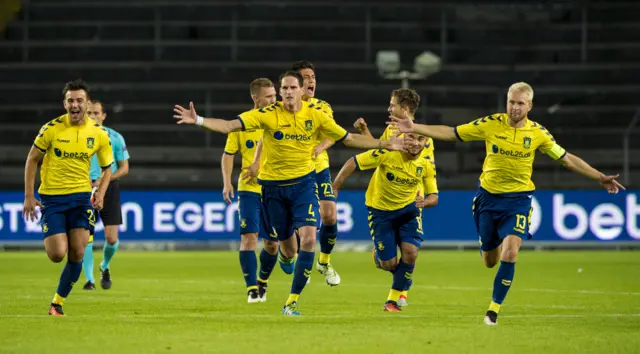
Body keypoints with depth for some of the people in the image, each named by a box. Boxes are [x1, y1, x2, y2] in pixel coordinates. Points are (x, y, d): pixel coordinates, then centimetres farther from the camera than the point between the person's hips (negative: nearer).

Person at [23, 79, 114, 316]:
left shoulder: (99, 134, -2)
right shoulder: (51, 129, -9)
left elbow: (107, 168, 11)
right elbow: (32, 160, 0)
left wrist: (101, 193, -7)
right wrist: (29, 196, -5)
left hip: (81, 196, 2)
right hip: (51, 197, -2)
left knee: (77, 254, -6)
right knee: (57, 255, -11)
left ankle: (58, 302, 11)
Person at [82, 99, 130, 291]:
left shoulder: (115, 138, 1)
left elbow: (124, 168, 3)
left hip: (109, 188, 0)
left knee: (111, 238, -5)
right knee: (86, 236, -11)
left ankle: (105, 267, 25)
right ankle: (89, 279, -4)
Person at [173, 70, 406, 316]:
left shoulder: (315, 115, -4)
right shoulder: (267, 115, -11)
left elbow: (348, 139, 6)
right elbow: (230, 126, -19)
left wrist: (383, 144, 1)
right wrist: (198, 121, -32)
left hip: (303, 183, 0)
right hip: (273, 185, 0)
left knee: (308, 238, -20)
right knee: (287, 249, 7)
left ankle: (292, 302, -12)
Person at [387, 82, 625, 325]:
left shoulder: (538, 133, -5)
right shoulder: (491, 124, -7)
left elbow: (567, 159, 4)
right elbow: (450, 133, -2)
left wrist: (600, 178, 0)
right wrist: (414, 128, -8)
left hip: (518, 200, -1)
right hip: (488, 197, 1)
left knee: (509, 253, -21)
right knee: (489, 261, 8)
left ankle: (494, 309, -8)